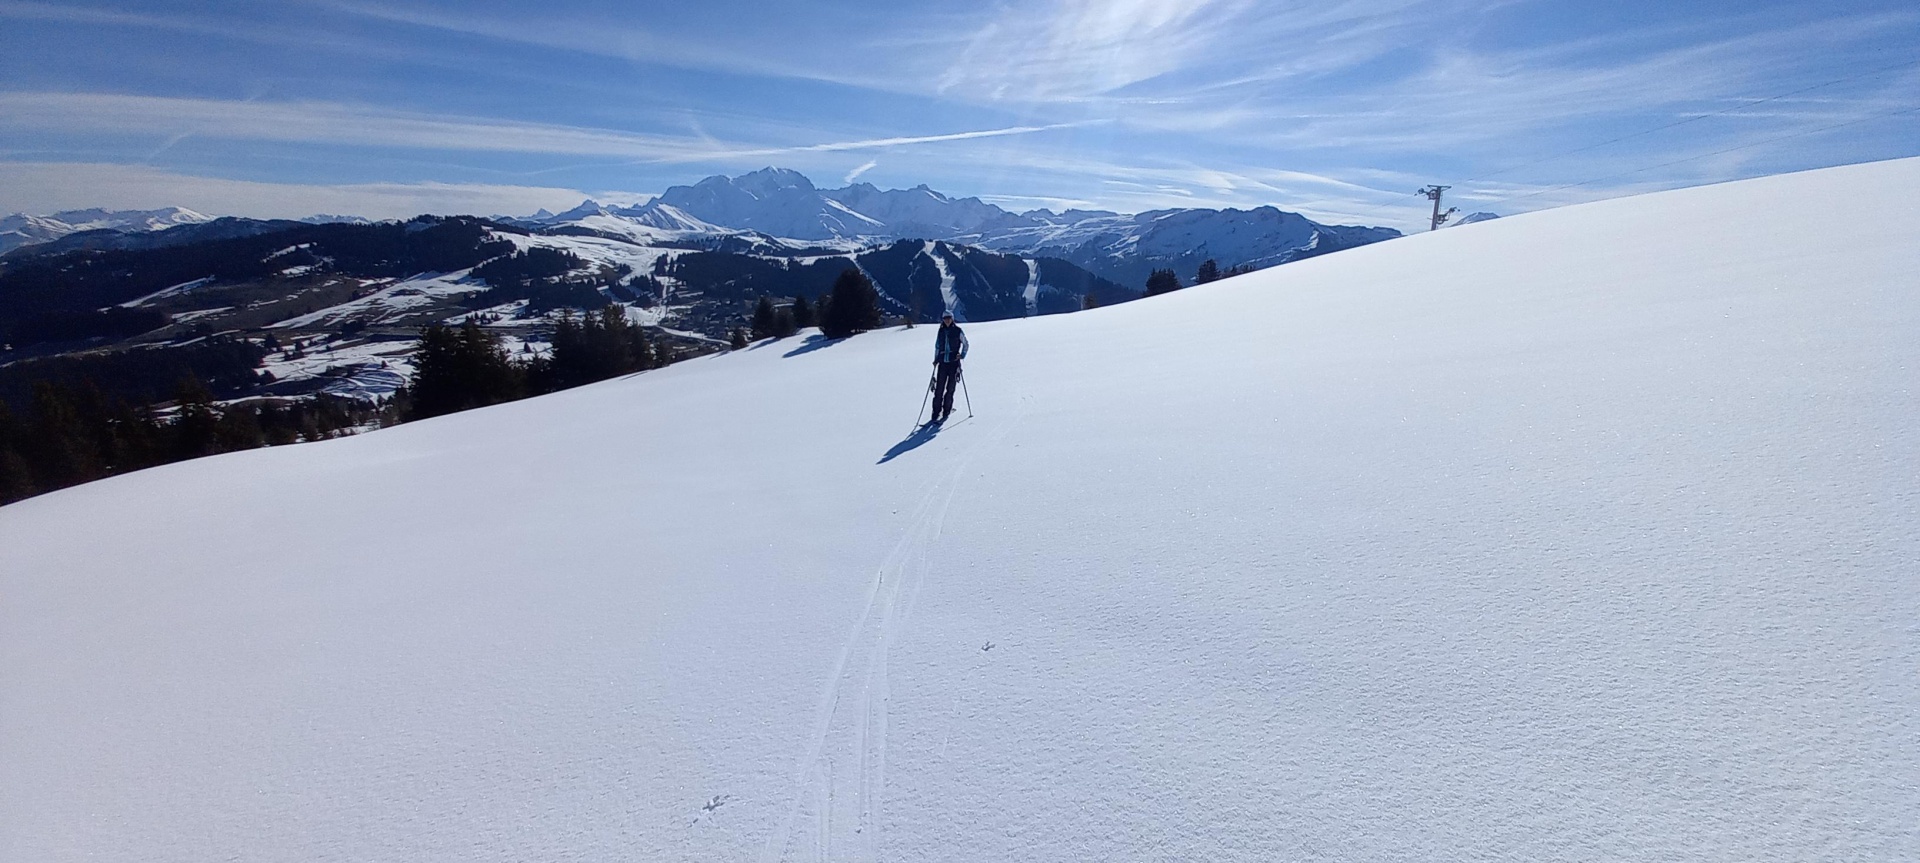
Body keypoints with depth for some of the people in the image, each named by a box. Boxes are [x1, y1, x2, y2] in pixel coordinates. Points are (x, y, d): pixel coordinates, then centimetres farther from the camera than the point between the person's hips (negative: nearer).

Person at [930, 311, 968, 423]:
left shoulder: (957, 331, 1)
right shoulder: (941, 331, 11)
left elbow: (965, 344, 9)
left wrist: (962, 355, -3)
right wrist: (936, 359, 10)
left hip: (954, 362, -3)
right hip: (942, 362, 3)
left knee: (950, 388, -2)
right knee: (939, 388, -2)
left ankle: (946, 412, 7)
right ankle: (936, 413, 1)